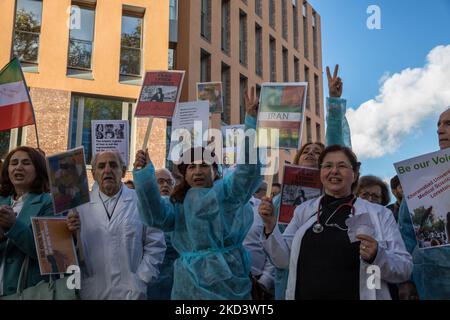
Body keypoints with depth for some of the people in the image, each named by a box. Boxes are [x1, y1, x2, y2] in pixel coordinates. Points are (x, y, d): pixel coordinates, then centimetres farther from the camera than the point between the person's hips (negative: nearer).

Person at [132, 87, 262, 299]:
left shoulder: (227, 192, 2)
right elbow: (155, 215, -8)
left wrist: (252, 117, -18)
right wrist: (144, 174, -17)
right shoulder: (177, 204, 11)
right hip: (189, 286, 3)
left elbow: (250, 165, -12)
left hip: (228, 283, -2)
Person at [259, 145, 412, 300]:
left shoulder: (379, 214, -4)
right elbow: (284, 260, 3)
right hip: (304, 295, 2)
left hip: (356, 295, -1)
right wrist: (270, 225, -10)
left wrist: (377, 256, -23)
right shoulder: (303, 210, 2)